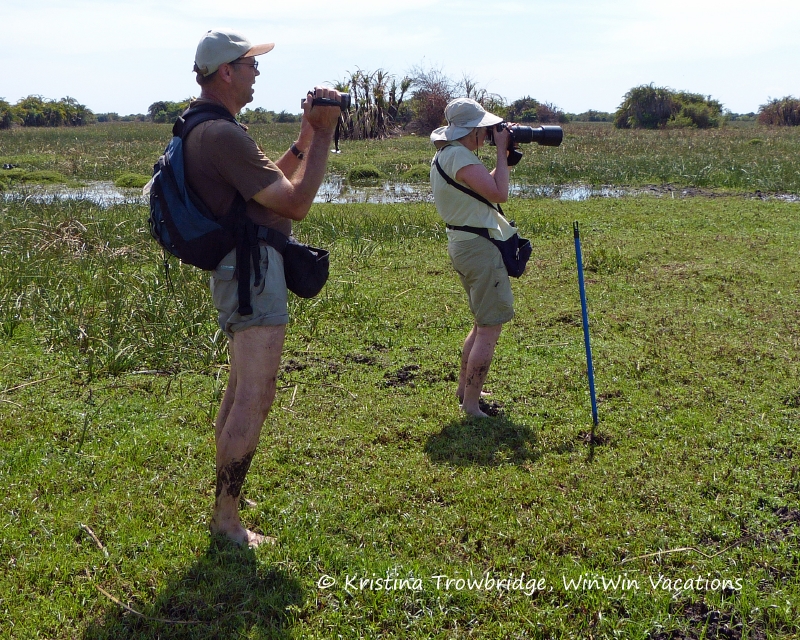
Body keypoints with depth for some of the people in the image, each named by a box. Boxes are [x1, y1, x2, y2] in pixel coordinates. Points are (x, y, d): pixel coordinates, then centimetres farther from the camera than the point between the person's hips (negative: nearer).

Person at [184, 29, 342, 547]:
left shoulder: (205, 128, 13)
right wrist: (323, 134, -13)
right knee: (255, 399, -7)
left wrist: (306, 136, 9)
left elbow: (273, 179, 19)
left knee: (242, 389, 20)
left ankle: (227, 495, 31)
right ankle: (226, 519, 1)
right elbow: (296, 203, -21)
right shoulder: (224, 134, -20)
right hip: (254, 268, -11)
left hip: (241, 268, 11)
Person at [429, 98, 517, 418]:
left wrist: (505, 158, 11)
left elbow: (485, 186, 20)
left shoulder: (445, 155, 14)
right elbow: (499, 193, -22)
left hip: (463, 244, 11)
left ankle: (465, 389, 32)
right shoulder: (459, 156, -18)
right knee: (490, 328, -5)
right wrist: (501, 152, -12)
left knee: (484, 323, 23)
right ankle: (471, 405, -2)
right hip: (478, 246, -11)